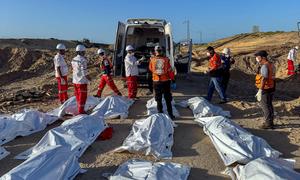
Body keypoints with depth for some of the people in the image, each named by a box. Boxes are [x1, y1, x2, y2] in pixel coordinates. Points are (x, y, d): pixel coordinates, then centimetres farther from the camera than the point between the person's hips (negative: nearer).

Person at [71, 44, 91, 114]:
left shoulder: (73, 59, 5)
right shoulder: (83, 60, -20)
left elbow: (74, 70, 12)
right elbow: (84, 73, -20)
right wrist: (89, 79, -6)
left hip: (75, 81, 8)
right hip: (82, 81, -8)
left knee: (78, 96, 17)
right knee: (83, 97, 2)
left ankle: (80, 109, 27)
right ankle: (81, 111, 7)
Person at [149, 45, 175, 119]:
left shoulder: (152, 60, -6)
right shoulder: (166, 59, -11)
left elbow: (150, 69, 11)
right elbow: (170, 70, -7)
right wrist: (172, 79, 6)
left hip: (156, 81, 1)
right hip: (165, 81, -1)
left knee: (158, 99, 13)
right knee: (168, 99, 10)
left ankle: (160, 113, 16)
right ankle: (170, 114, 12)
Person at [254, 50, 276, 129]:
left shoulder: (264, 66, -20)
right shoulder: (271, 65, 10)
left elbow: (264, 79, -26)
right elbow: (271, 77, 14)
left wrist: (260, 90, -26)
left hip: (265, 89, -9)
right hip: (271, 88, 9)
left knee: (265, 106, 0)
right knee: (269, 105, 17)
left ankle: (268, 123, 7)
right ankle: (270, 122, 28)